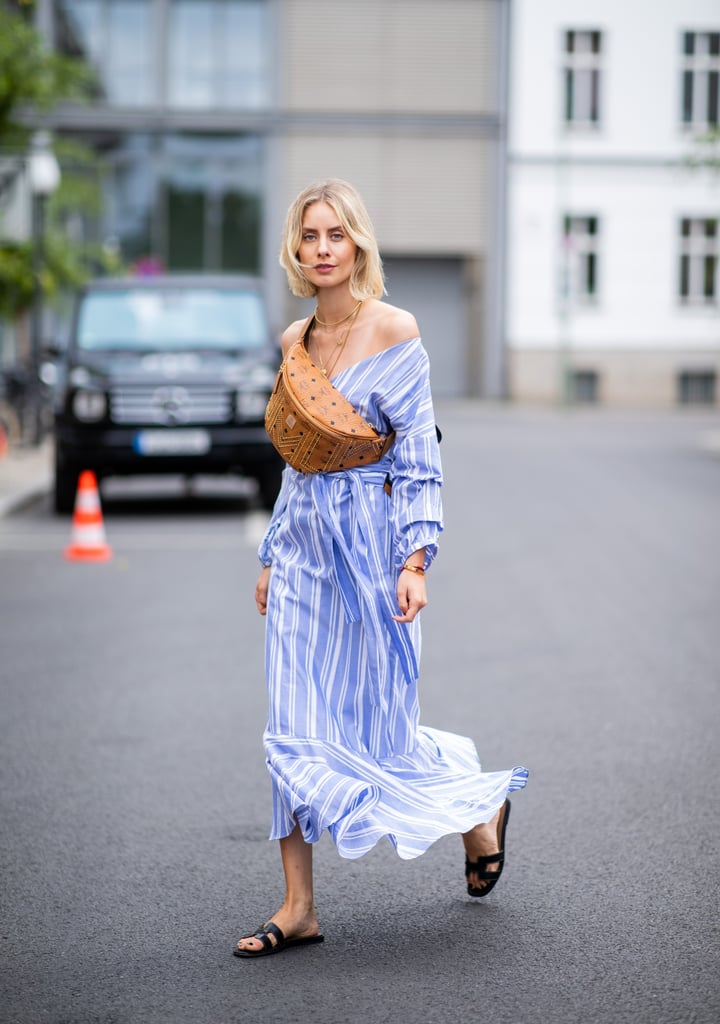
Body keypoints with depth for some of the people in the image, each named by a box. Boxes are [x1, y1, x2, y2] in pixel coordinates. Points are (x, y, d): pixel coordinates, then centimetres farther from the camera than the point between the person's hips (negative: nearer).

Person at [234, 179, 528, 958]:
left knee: (377, 730, 3)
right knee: (295, 731, 1)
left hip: (370, 543, -6)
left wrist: (415, 562, -18)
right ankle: (299, 907, 7)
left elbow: (420, 456, -11)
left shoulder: (394, 331, -8)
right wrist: (271, 555, 17)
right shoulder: (294, 341, 10)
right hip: (305, 549, 6)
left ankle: (480, 808, 32)